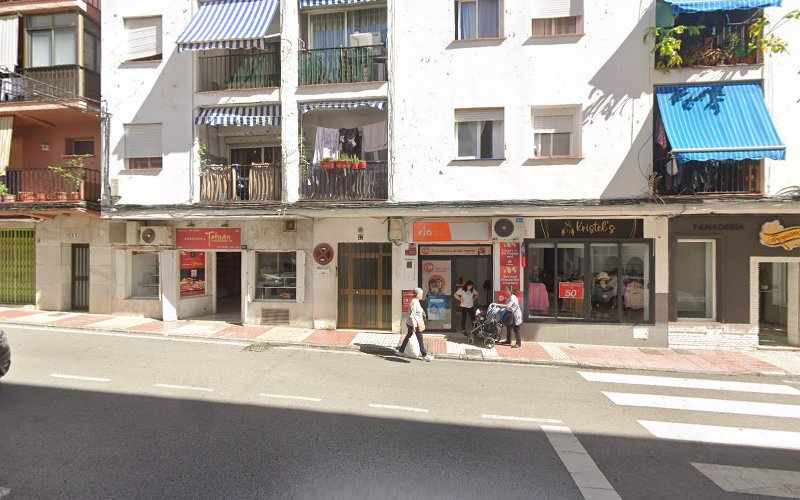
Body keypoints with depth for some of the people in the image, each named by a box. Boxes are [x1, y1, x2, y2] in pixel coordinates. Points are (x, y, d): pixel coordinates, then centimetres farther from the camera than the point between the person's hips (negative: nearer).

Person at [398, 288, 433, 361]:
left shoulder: (417, 301, 8)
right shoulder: (414, 302, -21)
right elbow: (412, 315, -24)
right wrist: (414, 326, -25)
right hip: (415, 324, -10)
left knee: (408, 336, 21)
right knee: (420, 339, -3)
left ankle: (401, 349, 35)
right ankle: (424, 355, 4)